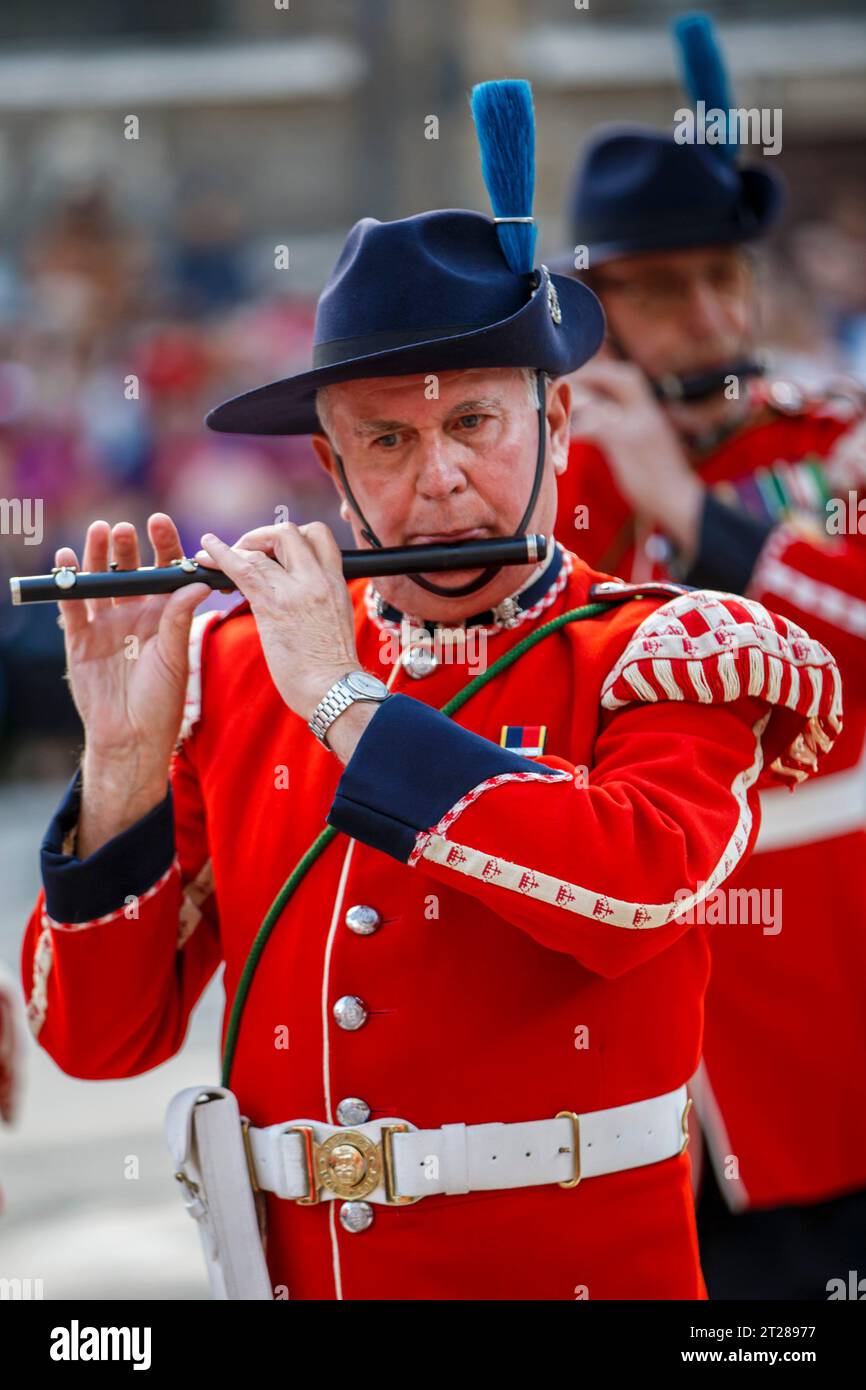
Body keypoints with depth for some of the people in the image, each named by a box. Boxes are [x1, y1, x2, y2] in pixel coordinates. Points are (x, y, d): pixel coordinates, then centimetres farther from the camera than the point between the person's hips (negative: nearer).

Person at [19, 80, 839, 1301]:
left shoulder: (666, 658, 0)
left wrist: (344, 699, -15)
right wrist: (125, 760, -9)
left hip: (577, 1267, -3)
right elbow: (94, 1038, 4)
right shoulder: (237, 673, 6)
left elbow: (638, 884, -22)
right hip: (293, 1267, 3)